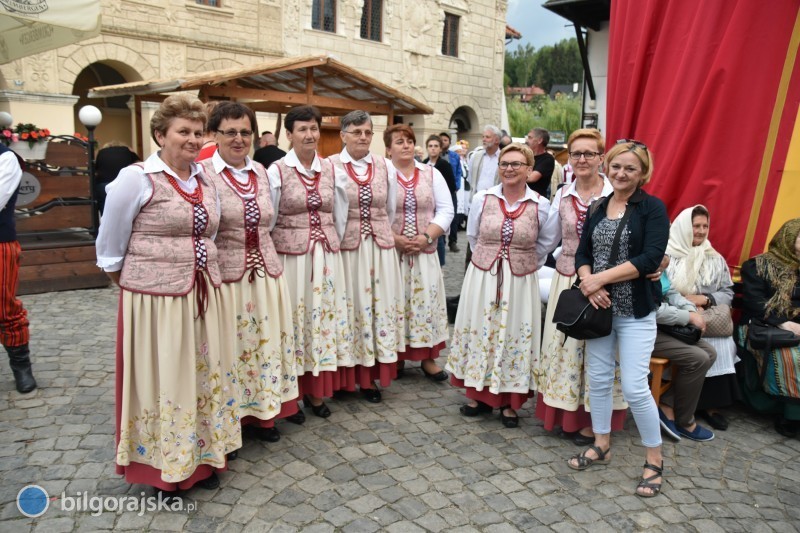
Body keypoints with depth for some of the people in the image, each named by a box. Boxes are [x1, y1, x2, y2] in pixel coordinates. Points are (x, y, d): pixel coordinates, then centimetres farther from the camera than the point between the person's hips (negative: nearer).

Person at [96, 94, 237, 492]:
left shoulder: (206, 182, 8)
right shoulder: (137, 179, -10)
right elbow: (110, 243, -1)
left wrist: (205, 269, 14)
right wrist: (128, 277, 8)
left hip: (202, 296, 6)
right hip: (155, 297, -6)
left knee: (203, 376, 14)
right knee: (163, 379, 6)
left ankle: (201, 457, 31)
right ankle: (164, 465, 25)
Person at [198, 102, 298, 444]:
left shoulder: (261, 172, 10)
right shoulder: (202, 173, -8)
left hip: (266, 274, 6)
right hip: (224, 277, -5)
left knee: (265, 344, 13)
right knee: (227, 350, 4)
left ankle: (260, 413, 32)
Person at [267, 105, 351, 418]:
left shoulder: (330, 169, 7)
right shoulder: (277, 171, -4)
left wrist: (335, 249, 12)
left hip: (327, 257, 4)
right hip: (290, 256, -4)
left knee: (324, 317, 8)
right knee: (293, 321, 2)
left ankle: (316, 392, 22)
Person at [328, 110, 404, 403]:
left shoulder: (386, 166, 8)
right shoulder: (330, 166, -4)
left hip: (381, 247, 4)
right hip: (345, 248, -3)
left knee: (380, 306, 7)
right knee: (349, 308, 2)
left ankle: (369, 376, 21)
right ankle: (346, 376, 18)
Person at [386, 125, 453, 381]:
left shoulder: (431, 174, 8)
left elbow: (445, 210, 3)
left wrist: (427, 236, -10)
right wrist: (395, 239, -15)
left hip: (424, 252, 3)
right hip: (390, 252, -2)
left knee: (426, 302, 4)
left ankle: (428, 358, 13)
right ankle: (395, 357, 16)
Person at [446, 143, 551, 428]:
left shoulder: (541, 206, -5)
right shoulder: (482, 199, -2)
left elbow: (542, 245, 8)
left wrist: (523, 264, 7)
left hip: (520, 283, -1)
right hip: (482, 278, 1)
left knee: (514, 337, 7)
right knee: (479, 333, 10)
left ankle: (509, 402, 23)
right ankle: (478, 394, 27)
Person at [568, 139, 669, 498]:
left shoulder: (653, 208, -6)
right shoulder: (598, 207, 9)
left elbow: (651, 258, -17)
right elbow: (582, 253, 5)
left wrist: (601, 278, -19)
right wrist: (589, 284, -14)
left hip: (636, 311, -5)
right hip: (599, 307, 5)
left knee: (634, 387, -4)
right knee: (598, 379, 11)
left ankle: (654, 460, 17)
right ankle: (601, 446, 30)